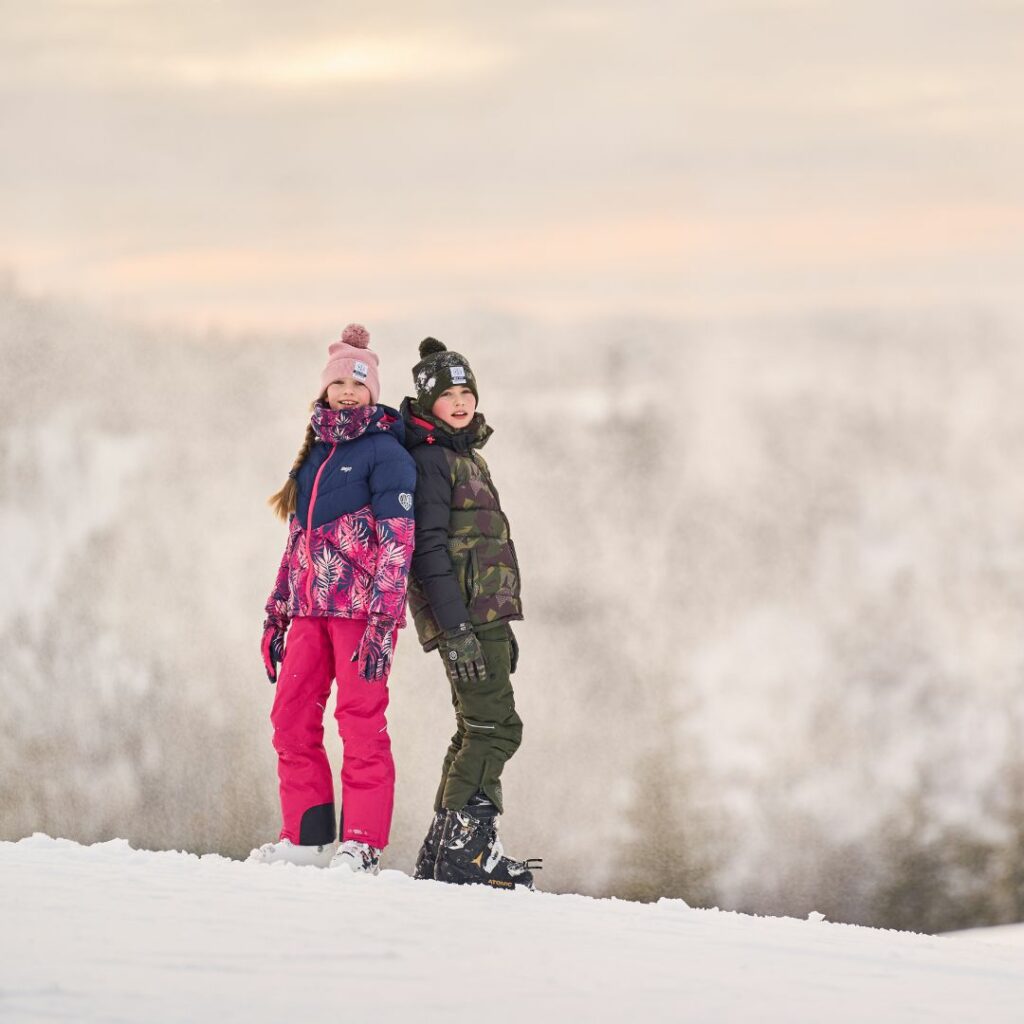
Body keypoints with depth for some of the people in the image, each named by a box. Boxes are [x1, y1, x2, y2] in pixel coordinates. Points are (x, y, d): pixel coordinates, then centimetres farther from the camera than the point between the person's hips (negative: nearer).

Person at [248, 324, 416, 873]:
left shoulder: (384, 452, -3)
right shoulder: (313, 455, 19)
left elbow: (397, 540, -9)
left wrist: (382, 620, -18)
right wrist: (276, 613, 20)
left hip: (361, 606, -7)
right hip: (311, 607, 7)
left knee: (361, 720, -8)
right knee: (290, 719, 2)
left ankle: (361, 844, -5)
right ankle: (308, 836, 8)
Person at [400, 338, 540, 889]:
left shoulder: (466, 455, 21)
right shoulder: (429, 458, -9)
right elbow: (430, 548, -17)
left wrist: (502, 627, 24)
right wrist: (456, 627, -24)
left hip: (482, 615, 10)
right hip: (462, 615, -10)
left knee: (477, 730, 11)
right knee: (496, 725, -13)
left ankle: (443, 850, 13)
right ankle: (463, 845, -14)